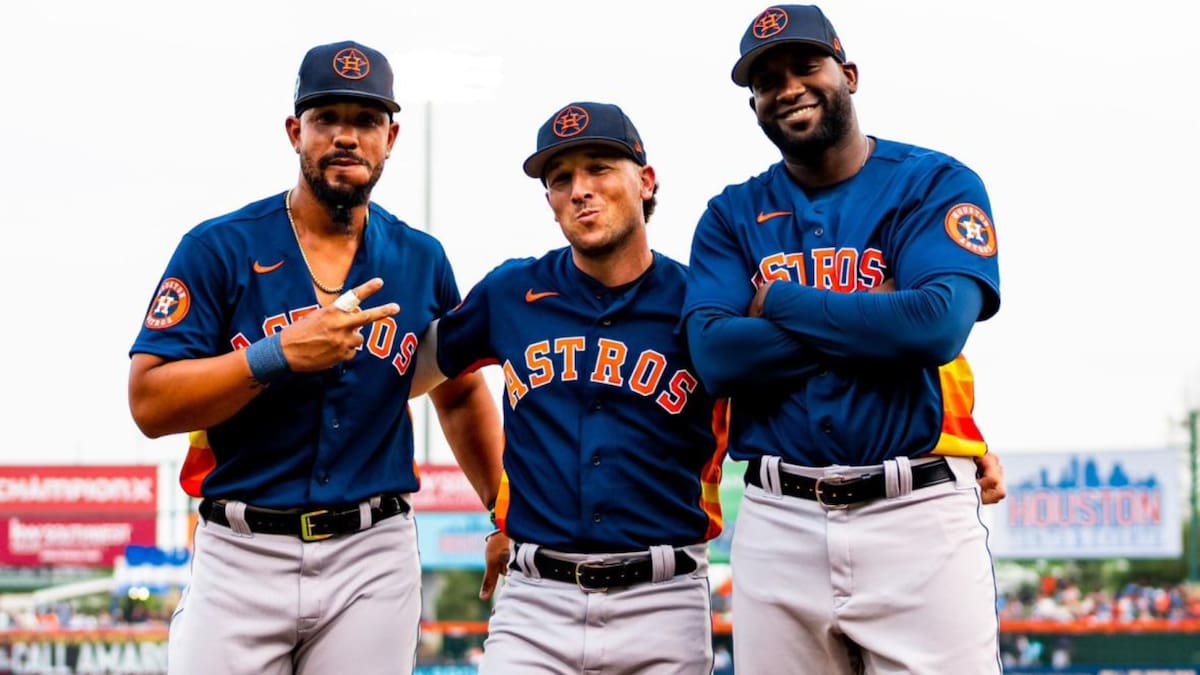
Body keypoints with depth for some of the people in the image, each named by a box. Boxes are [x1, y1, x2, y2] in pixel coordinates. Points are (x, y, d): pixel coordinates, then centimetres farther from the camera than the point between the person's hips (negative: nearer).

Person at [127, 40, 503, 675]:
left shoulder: (422, 261, 9)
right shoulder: (219, 248, -2)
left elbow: (460, 393, 23)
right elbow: (149, 404, -9)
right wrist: (282, 355, -19)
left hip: (373, 558, 2)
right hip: (241, 556, -2)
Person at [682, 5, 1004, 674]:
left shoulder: (937, 185, 2)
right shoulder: (733, 216, 11)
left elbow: (938, 324, -15)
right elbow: (715, 355, -5)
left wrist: (779, 302, -5)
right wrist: (874, 321, -9)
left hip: (919, 515, -2)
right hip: (778, 521, 3)